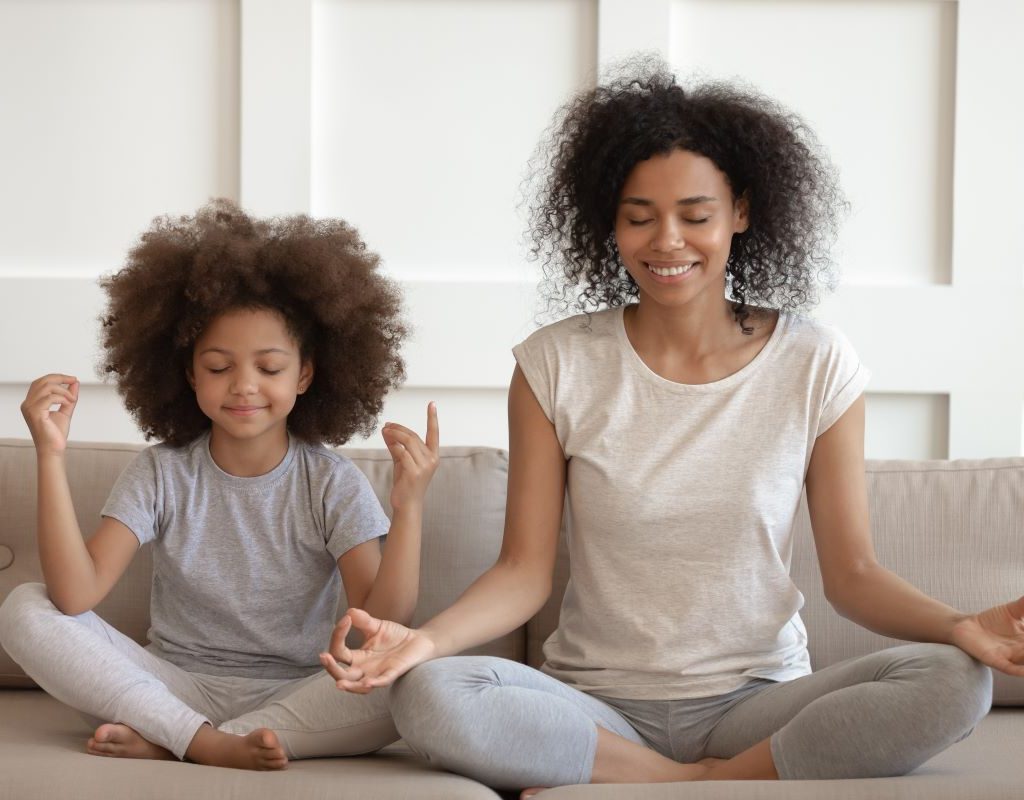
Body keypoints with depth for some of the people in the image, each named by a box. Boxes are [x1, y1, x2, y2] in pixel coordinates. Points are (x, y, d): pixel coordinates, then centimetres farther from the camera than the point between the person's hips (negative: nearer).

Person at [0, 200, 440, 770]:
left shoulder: (333, 485, -6)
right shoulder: (161, 474, -3)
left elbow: (383, 626, -18)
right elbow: (77, 595, -17)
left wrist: (409, 507, -32)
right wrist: (51, 456, -23)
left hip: (293, 695, -1)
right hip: (177, 685, 1)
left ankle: (167, 742, -23)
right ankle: (212, 744, -24)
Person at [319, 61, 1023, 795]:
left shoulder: (817, 367, 1)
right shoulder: (556, 367, 0)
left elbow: (852, 573, 2)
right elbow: (525, 570, -3)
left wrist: (962, 627, -18)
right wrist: (424, 639, -22)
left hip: (757, 702, 1)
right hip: (598, 702, 0)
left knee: (953, 684, -27)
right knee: (428, 696, -30)